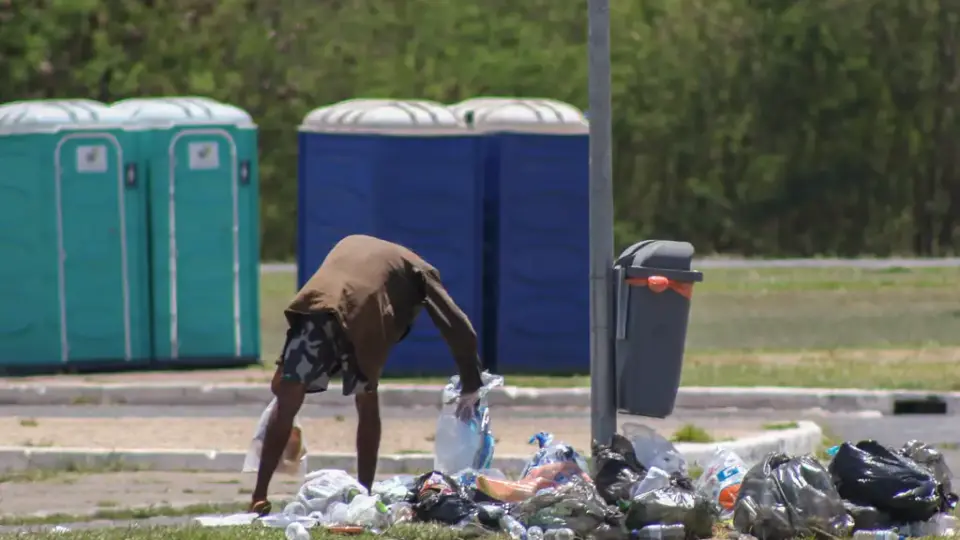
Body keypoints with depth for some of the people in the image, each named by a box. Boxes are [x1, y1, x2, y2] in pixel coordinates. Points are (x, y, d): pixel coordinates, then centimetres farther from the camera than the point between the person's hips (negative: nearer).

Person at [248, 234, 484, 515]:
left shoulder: (351, 243, 42)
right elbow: (457, 327, 22)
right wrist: (471, 387, 27)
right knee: (367, 404, 21)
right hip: (361, 316, -2)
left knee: (287, 403, 7)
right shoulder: (418, 270, 31)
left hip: (314, 306, 2)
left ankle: (259, 498, 2)